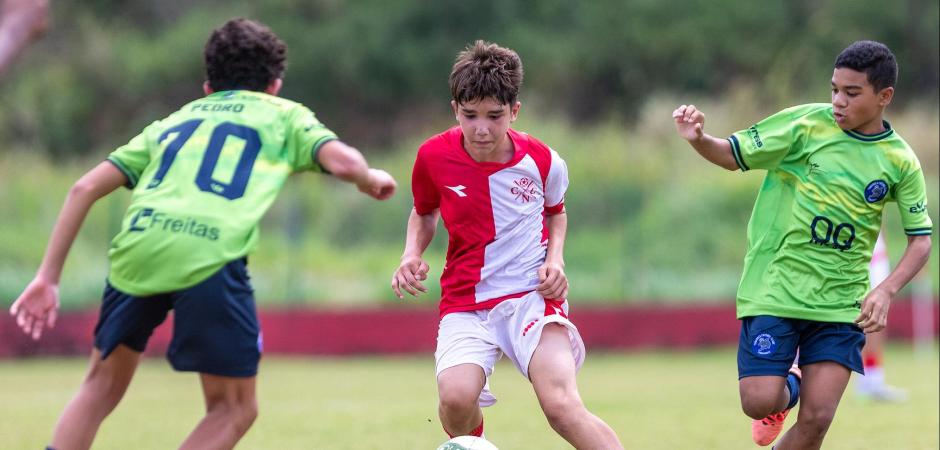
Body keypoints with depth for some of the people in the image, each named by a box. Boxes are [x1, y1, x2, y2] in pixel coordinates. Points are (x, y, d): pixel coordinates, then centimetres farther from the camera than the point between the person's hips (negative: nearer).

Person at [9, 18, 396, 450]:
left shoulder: (173, 121, 33)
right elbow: (342, 162, 5)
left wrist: (48, 278, 23)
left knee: (103, 385, 22)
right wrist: (370, 179, 29)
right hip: (211, 256, -4)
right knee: (233, 409, 11)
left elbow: (85, 188, 23)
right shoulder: (284, 115, 24)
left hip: (136, 251, 4)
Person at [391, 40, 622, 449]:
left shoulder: (542, 161, -3)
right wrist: (412, 255, -1)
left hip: (532, 296, -1)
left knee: (562, 405, -26)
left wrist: (555, 259, 1)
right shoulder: (434, 157, -4)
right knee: (456, 397, -27)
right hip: (465, 304, 1)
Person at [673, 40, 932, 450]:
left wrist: (885, 291, -11)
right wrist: (698, 139, -22)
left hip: (841, 303, 1)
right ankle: (788, 389, 26)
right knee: (759, 402, -11)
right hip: (776, 289, -1)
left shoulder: (901, 162, -1)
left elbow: (920, 239, 5)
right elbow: (735, 155, 0)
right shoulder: (806, 123, -6)